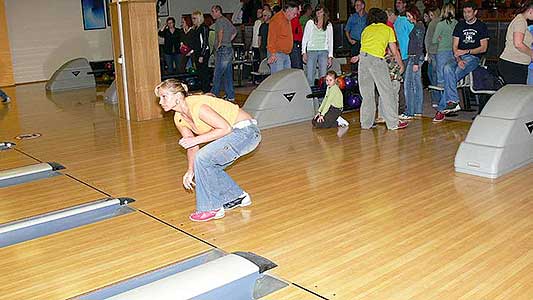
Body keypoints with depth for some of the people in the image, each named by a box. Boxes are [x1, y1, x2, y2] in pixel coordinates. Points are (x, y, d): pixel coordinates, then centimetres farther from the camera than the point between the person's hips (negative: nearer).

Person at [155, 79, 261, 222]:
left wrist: (196, 139, -23)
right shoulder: (179, 118, 4)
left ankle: (211, 208, -5)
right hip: (235, 133, 9)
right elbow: (192, 147, 8)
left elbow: (225, 128, -24)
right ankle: (238, 197, 26)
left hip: (246, 131, -9)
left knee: (202, 158, -18)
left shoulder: (197, 107, -24)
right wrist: (190, 171, -5)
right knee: (208, 166, 9)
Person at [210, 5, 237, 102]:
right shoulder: (227, 21, 19)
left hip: (222, 50, -10)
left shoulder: (219, 21, -9)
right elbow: (235, 31, 33)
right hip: (229, 49, 10)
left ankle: (213, 95, 1)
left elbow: (220, 31, -29)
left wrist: (220, 43, -18)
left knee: (217, 75, -4)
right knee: (228, 74, 10)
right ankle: (230, 96, 11)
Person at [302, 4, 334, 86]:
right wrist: (304, 52, -1)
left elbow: (330, 41, 11)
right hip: (311, 51, -1)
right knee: (310, 76, -7)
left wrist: (330, 56, 5)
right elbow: (305, 38, 8)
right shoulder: (310, 23, 6)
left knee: (323, 76, -3)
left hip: (324, 52, 1)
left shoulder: (329, 25, 9)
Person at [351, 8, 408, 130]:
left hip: (363, 58, 4)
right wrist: (401, 65, 28)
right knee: (387, 92, 1)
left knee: (366, 93, 11)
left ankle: (366, 123, 14)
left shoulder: (366, 29, 24)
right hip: (377, 60, -4)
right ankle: (393, 123, 3)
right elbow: (395, 52, 16)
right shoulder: (388, 29, 16)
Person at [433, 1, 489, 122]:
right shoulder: (460, 25, 15)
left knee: (452, 76, -27)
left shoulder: (481, 26, 5)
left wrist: (466, 51, -12)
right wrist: (458, 59, -11)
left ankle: (441, 108, -26)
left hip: (473, 57, -3)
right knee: (447, 68, -31)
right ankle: (453, 101, -31)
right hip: (459, 57, 4)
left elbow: (483, 48, 0)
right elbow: (454, 47, 8)